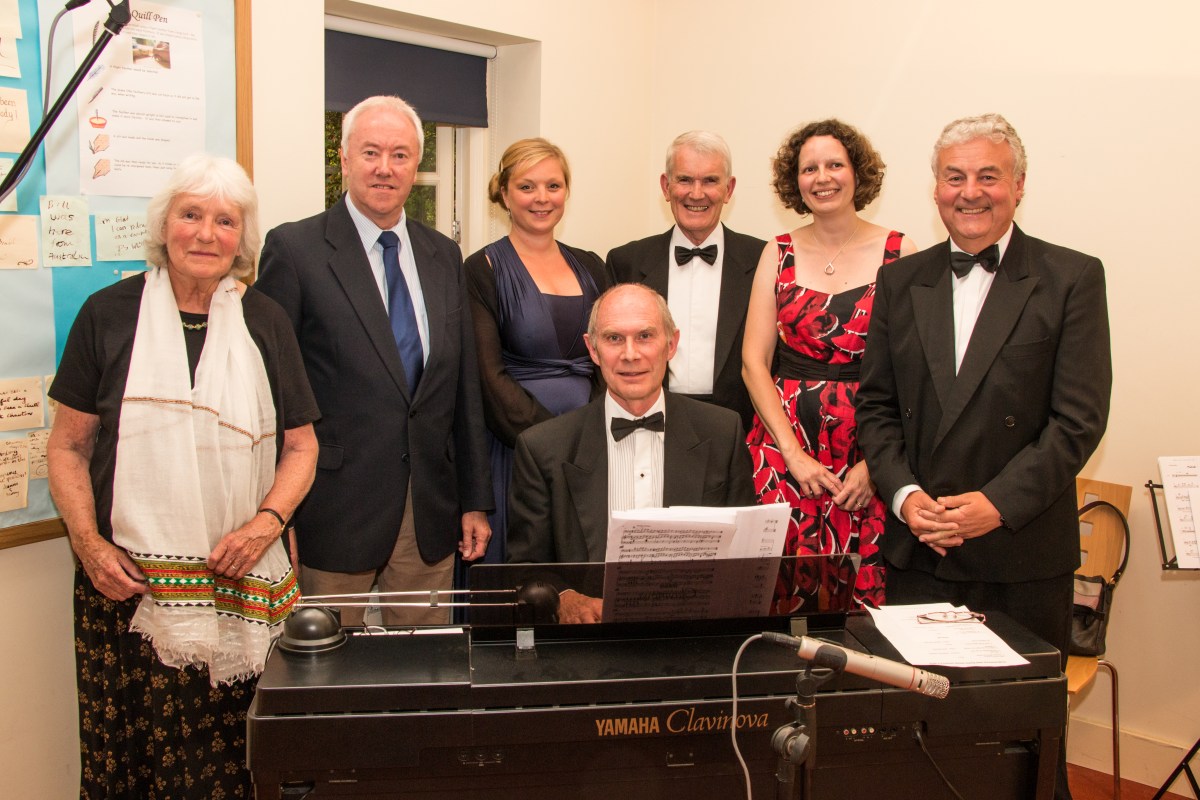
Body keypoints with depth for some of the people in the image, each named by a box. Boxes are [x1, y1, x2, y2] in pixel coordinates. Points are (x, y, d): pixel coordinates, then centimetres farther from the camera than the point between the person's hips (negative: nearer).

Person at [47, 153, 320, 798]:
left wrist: (267, 522, -6)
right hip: (126, 582, 0)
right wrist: (88, 540, -5)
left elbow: (300, 443, 10)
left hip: (238, 584, 1)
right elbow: (68, 445, 8)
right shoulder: (109, 315, 5)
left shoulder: (264, 323, 9)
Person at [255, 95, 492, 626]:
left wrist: (476, 501, 10)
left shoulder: (444, 257, 10)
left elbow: (465, 386, 11)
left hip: (432, 518, 4)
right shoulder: (293, 248, -4)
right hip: (335, 513, -4)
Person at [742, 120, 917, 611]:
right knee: (781, 595, -2)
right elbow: (754, 362, 2)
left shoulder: (900, 253, 2)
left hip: (871, 453, -1)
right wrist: (795, 456, -6)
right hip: (785, 447, 1)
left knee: (866, 595, -1)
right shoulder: (779, 254, 7)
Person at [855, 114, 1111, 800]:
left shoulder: (1072, 279, -2)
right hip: (919, 548, 3)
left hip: (1024, 554, -2)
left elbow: (1079, 419, -7)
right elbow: (876, 405, 8)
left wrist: (1000, 502, -16)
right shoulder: (901, 281, 9)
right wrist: (905, 494, -7)